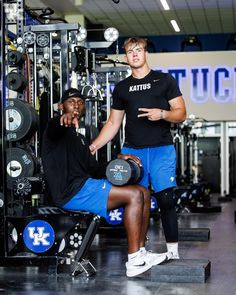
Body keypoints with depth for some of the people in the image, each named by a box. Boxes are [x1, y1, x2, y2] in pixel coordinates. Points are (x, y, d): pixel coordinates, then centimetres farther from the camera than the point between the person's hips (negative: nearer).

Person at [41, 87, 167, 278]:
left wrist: (117, 161, 8)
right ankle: (134, 261, -19)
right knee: (134, 195, -19)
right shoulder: (58, 130, -1)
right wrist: (64, 119, -53)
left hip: (84, 185, 9)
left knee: (144, 193, 4)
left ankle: (140, 252, 2)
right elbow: (54, 126, -28)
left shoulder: (79, 138, 27)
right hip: (71, 192, -9)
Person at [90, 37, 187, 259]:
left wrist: (162, 114, -18)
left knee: (166, 200, -8)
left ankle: (172, 251, 2)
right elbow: (113, 123, 16)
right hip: (131, 151, 3)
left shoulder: (164, 80, 6)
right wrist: (94, 146, 5)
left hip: (161, 150, -3)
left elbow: (181, 114, 3)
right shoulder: (121, 88, 15)